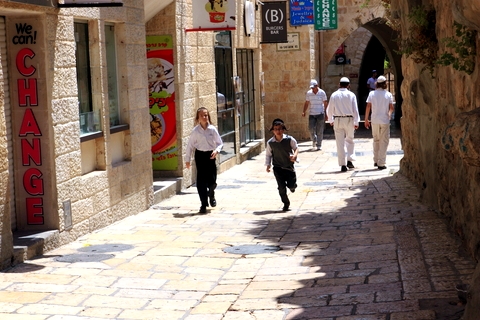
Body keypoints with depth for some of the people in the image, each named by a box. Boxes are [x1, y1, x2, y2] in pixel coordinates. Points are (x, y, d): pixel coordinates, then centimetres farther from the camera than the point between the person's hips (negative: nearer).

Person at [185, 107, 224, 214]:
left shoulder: (212, 129, -3)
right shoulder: (195, 131, -4)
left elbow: (220, 143, 3)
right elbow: (190, 145, 3)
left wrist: (216, 150, -17)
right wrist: (187, 159, 5)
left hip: (210, 156, 1)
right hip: (200, 155, -1)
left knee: (212, 181, 1)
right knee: (201, 181, -3)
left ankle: (211, 195, 36)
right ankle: (204, 205, 7)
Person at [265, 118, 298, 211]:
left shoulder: (289, 139, -9)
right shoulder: (270, 143, -6)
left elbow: (296, 148, 3)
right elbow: (268, 154, 4)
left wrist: (295, 155, -16)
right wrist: (268, 164, -6)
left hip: (289, 166, 0)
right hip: (278, 168, 0)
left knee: (291, 185, 3)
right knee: (281, 187, -2)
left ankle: (292, 186, 41)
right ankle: (286, 203, 16)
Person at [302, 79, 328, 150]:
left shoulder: (322, 93, -3)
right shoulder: (309, 93, 5)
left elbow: (325, 104, 1)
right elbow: (306, 103, 11)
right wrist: (304, 112, -1)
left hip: (320, 114, -2)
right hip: (312, 114, 2)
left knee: (319, 130, -2)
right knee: (311, 129, -5)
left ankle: (319, 145, 5)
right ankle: (314, 140, 21)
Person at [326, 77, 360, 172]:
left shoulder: (334, 95, 0)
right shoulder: (351, 95, -2)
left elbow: (330, 109, 5)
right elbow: (355, 109, -2)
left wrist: (331, 120, 19)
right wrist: (356, 122, 3)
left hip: (337, 120, 0)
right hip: (349, 120, 0)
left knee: (340, 143, 3)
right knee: (349, 140, 17)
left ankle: (342, 165, 2)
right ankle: (349, 160, 4)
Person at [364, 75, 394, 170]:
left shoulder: (372, 94, 0)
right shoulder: (388, 94, -3)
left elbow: (368, 107, -2)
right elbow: (391, 108, -1)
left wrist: (366, 119, 5)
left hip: (374, 120, 2)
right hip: (385, 121, -2)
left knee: (376, 140, 17)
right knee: (384, 141, 3)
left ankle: (376, 161, 19)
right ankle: (381, 163, 0)